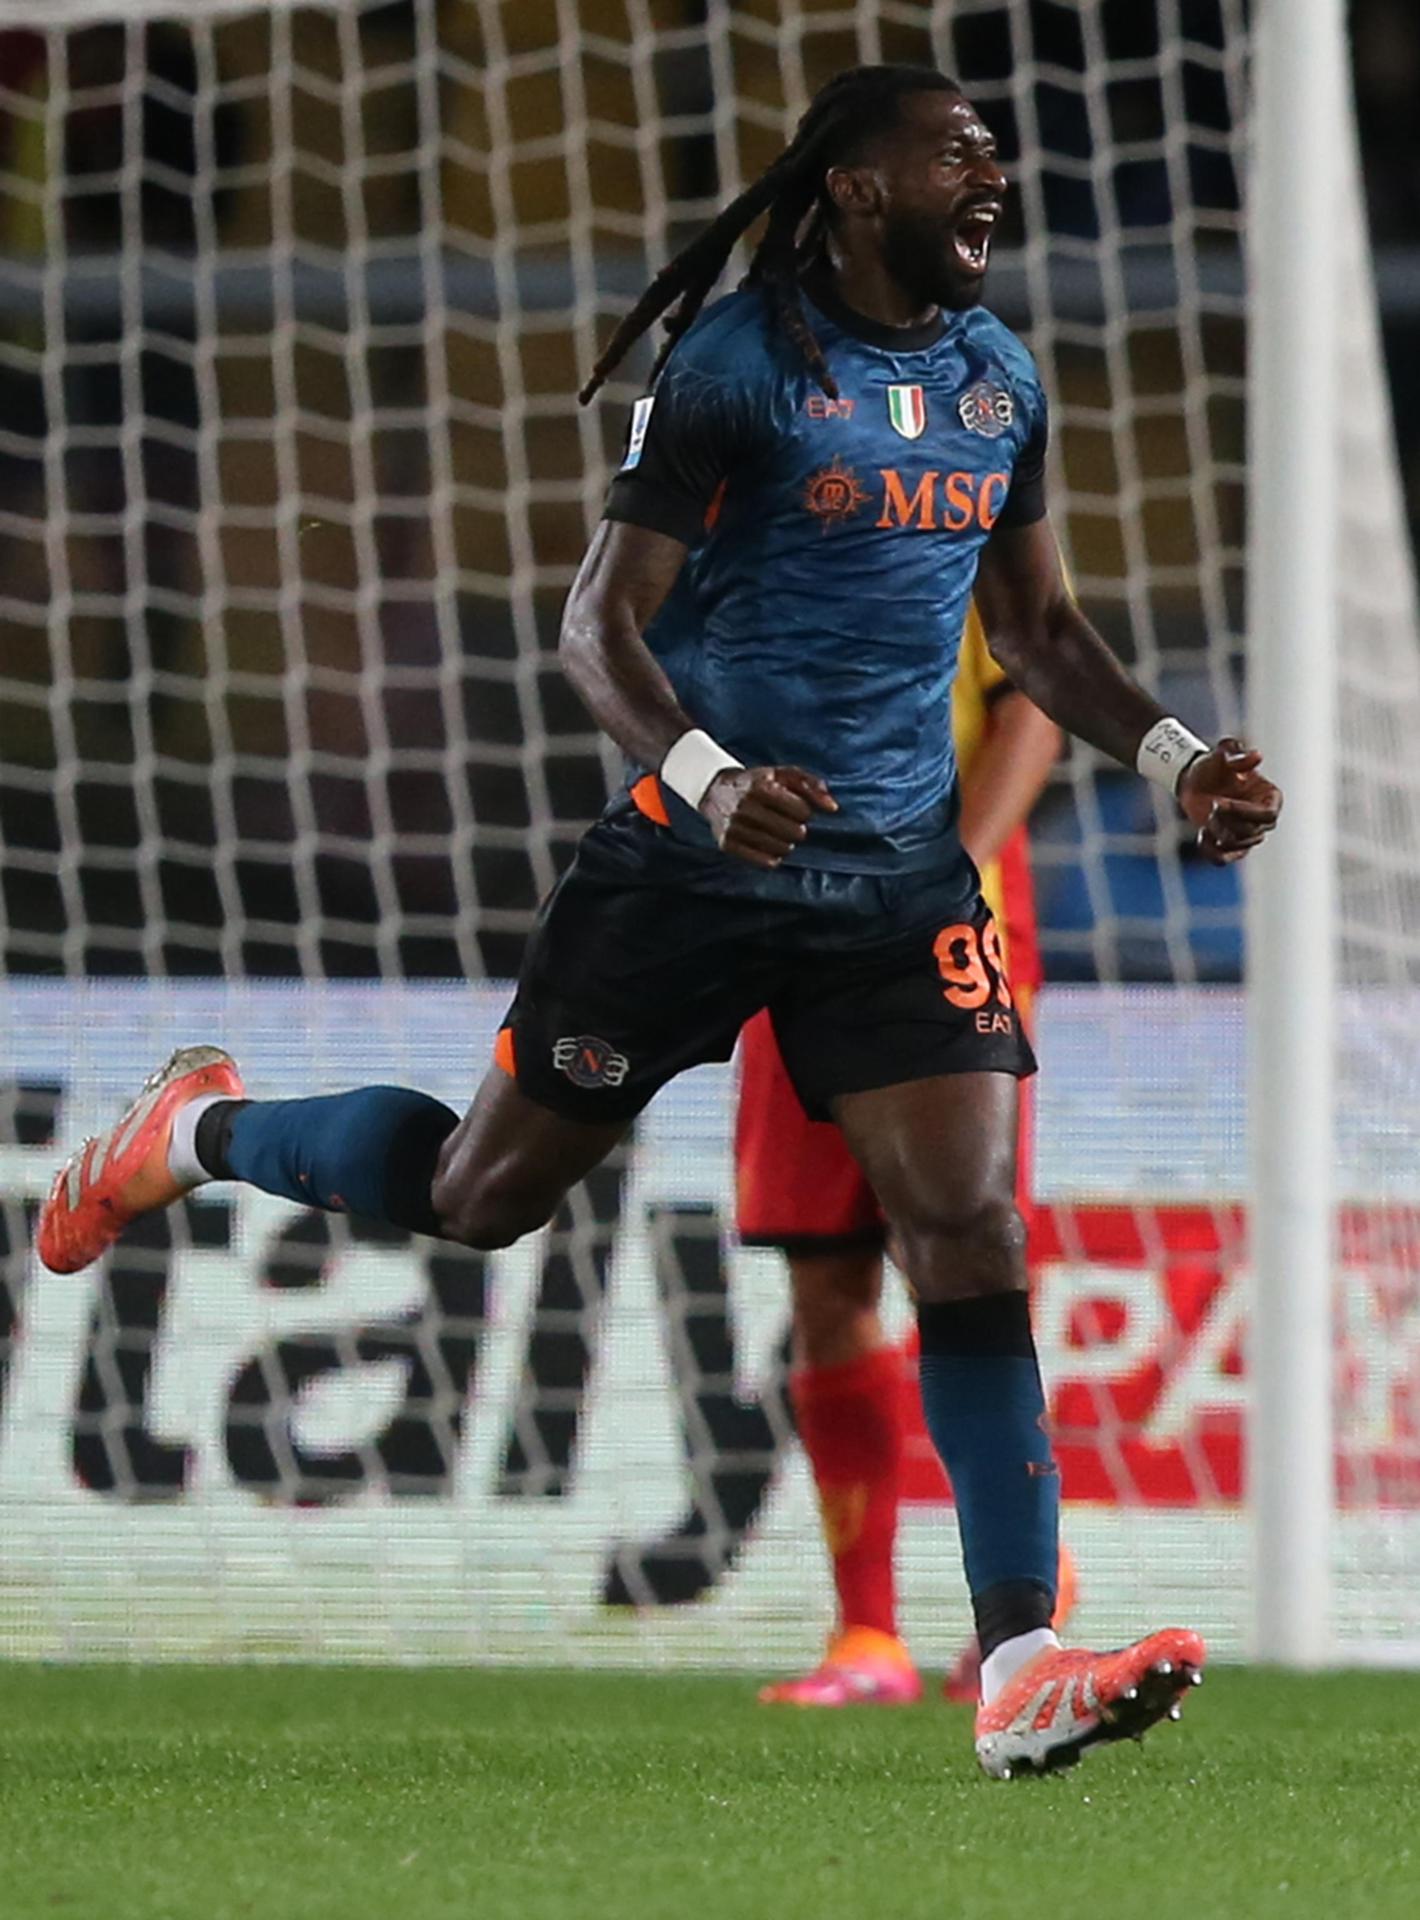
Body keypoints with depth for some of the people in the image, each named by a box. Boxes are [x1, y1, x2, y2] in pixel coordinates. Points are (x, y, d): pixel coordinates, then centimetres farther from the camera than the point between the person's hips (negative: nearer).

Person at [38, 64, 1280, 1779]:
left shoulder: (1000, 378, 8)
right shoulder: (733, 365, -11)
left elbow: (1036, 631, 19)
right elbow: (598, 623, -13)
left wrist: (1173, 757, 3)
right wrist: (705, 775, -31)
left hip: (902, 872, 4)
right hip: (698, 857, -4)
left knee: (968, 1226, -11)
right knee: (480, 1192, 8)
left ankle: (1019, 1670, -14)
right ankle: (197, 1133, 38)